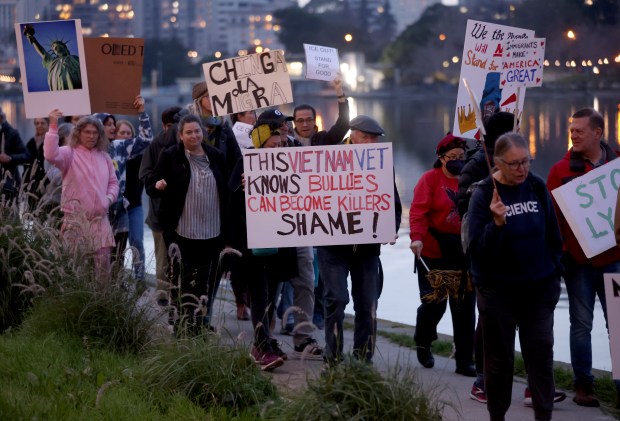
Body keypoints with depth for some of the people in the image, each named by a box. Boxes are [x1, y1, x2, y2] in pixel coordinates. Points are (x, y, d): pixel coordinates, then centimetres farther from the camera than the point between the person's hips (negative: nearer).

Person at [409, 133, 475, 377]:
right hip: (433, 254, -3)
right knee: (434, 302, -3)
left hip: (465, 255, 3)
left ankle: (465, 361, 12)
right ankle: (423, 343, 27)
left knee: (464, 308, 4)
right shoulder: (430, 179, -4)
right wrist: (417, 237, -27)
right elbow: (418, 211, -13)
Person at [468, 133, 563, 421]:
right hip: (498, 289, -3)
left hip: (538, 288, 3)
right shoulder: (483, 195, -11)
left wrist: (553, 271, 10)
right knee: (499, 357, 7)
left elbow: (553, 234, 10)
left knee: (541, 353, 3)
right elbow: (477, 248, -16)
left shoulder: (537, 188, 0)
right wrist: (497, 224, -31)